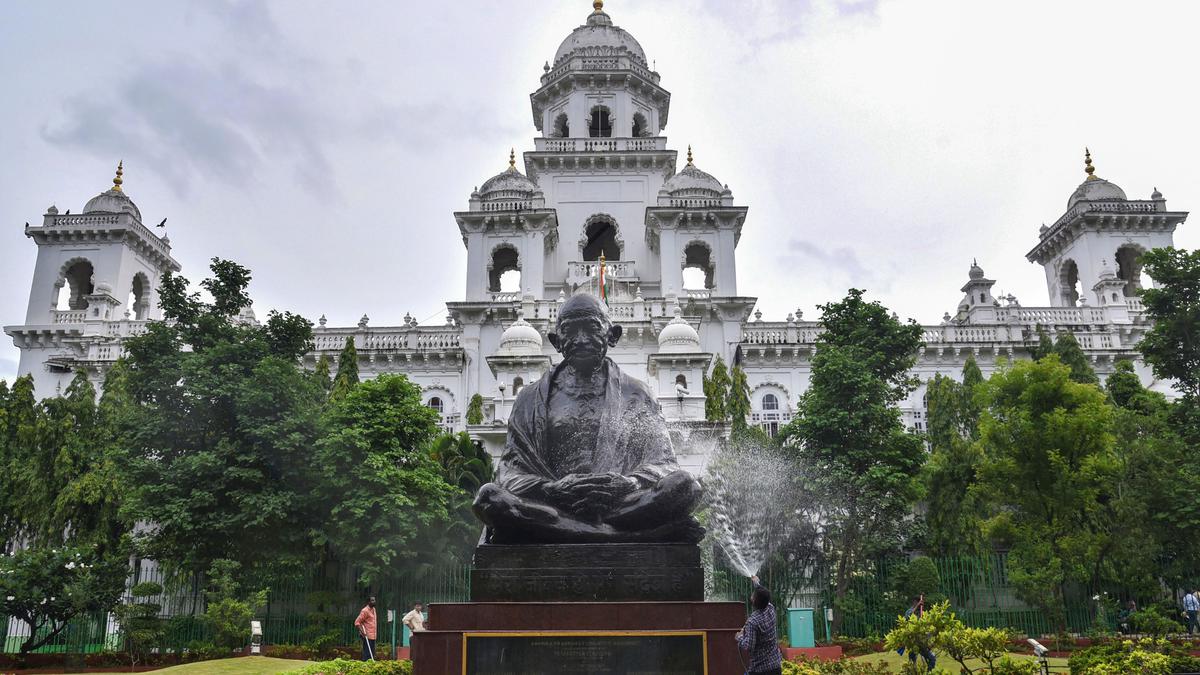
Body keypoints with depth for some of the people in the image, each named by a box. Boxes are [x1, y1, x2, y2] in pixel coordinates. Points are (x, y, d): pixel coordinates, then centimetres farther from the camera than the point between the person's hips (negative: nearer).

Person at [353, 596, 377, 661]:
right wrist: (362, 631, -25)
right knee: (367, 655, -10)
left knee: (372, 654, 10)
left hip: (372, 636, 9)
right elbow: (357, 622, -15)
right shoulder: (365, 611, -12)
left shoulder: (373, 609, 14)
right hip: (367, 636, -9)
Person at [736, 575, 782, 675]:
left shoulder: (752, 622, -21)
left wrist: (739, 637, -5)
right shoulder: (771, 610, -1)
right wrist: (756, 583, 37)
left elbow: (748, 648, -24)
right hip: (776, 666, 7)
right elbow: (764, 596, 22)